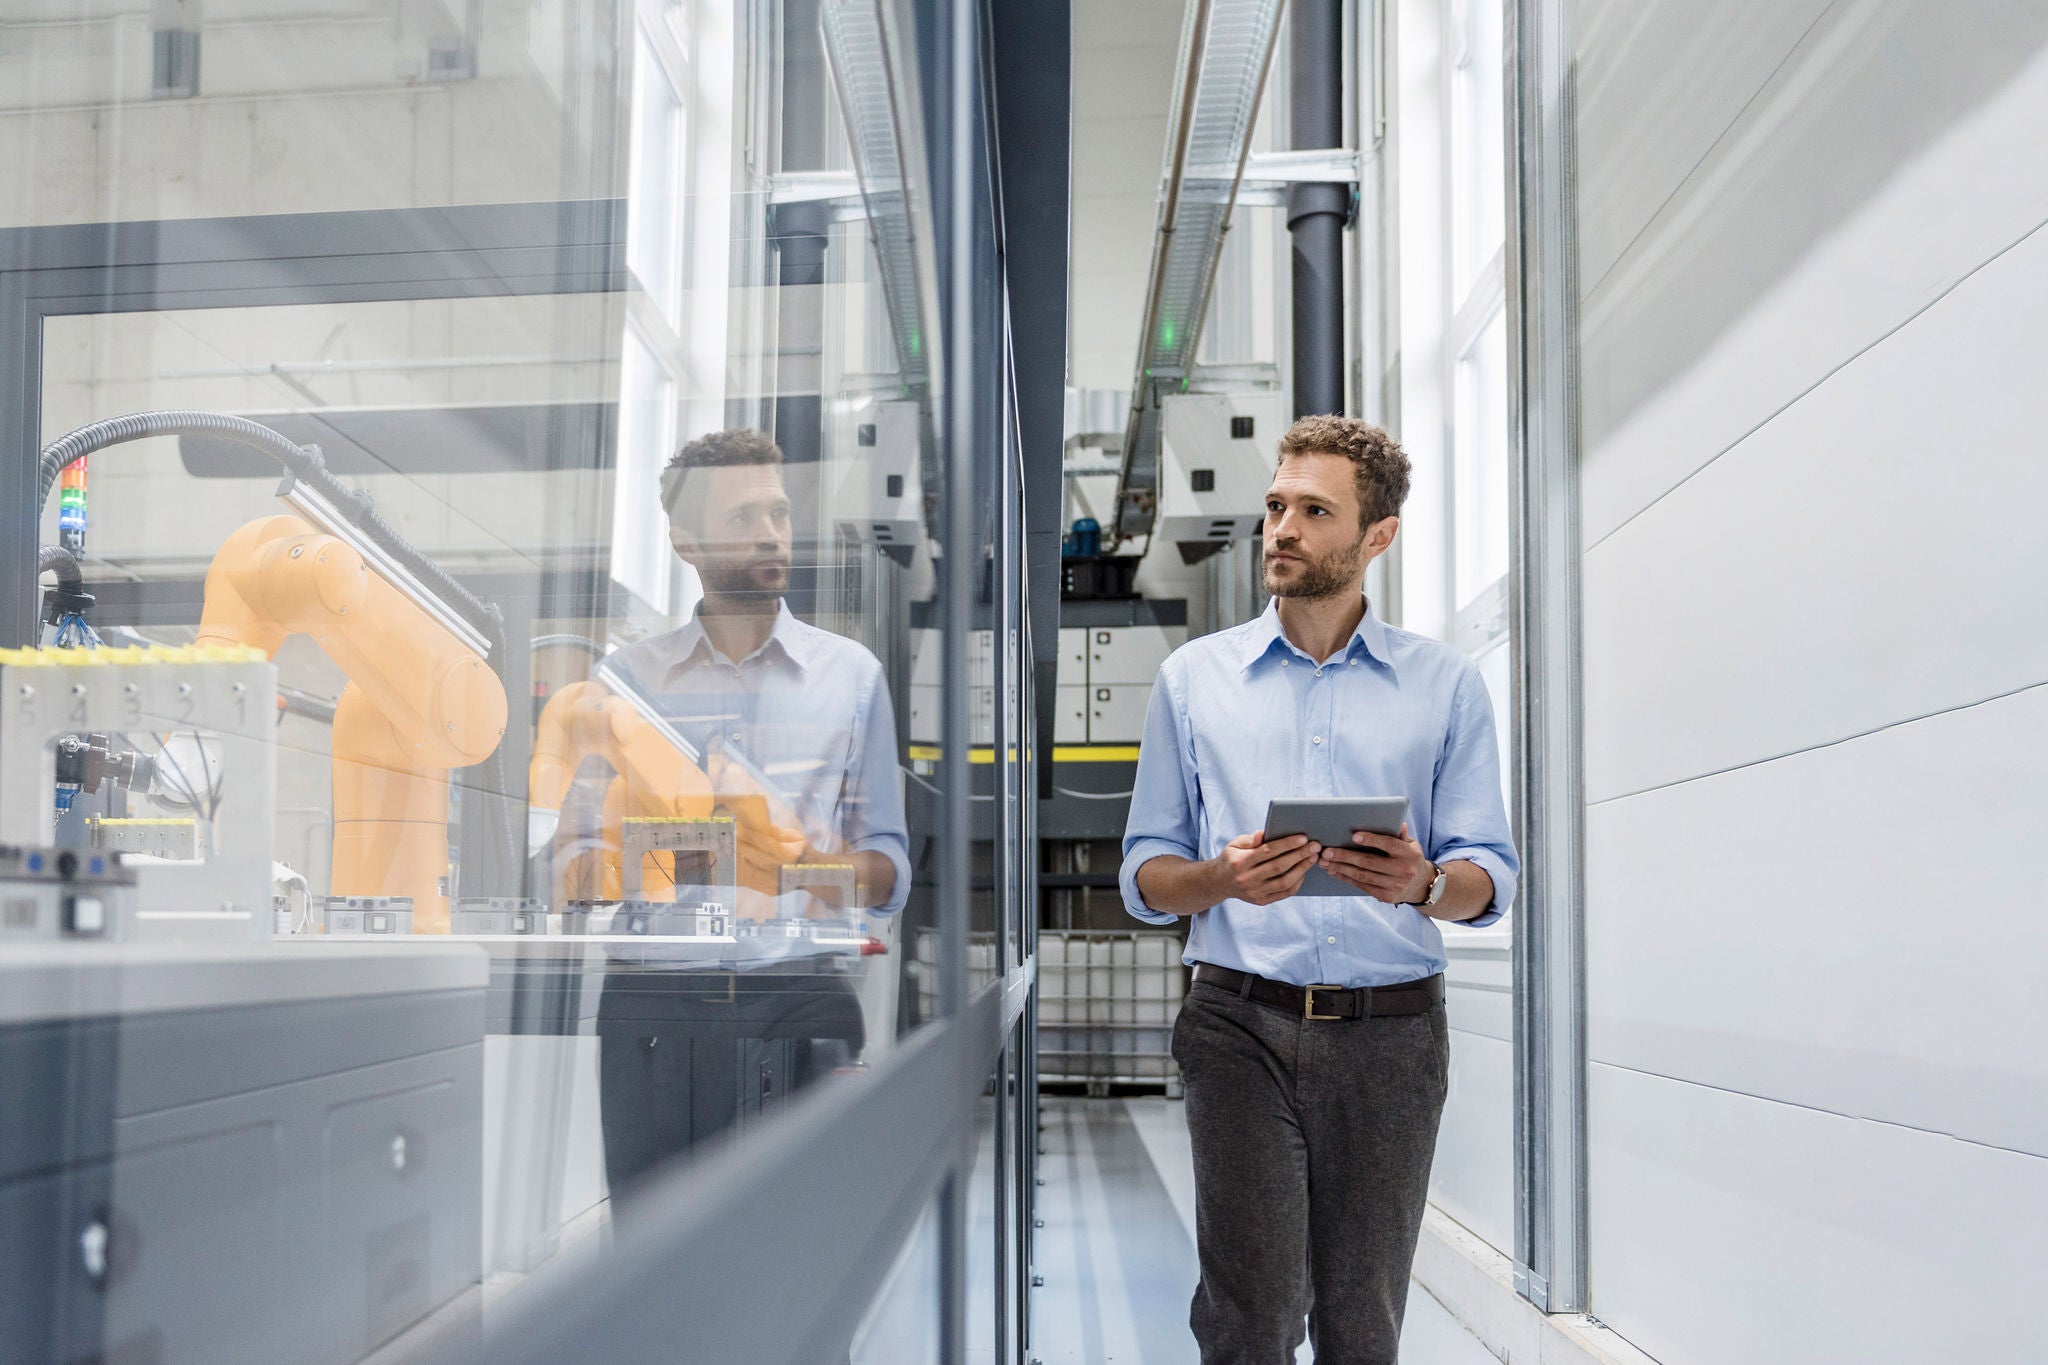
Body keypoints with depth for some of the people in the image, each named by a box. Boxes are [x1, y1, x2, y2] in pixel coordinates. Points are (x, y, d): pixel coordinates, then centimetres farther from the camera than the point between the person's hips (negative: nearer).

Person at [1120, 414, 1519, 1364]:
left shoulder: (1446, 686, 10)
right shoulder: (1194, 677, 11)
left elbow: (1490, 876, 5)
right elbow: (1145, 874, 9)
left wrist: (1426, 885, -18)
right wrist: (1220, 879, -13)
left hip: (1390, 1031, 1)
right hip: (1243, 1021, 0)